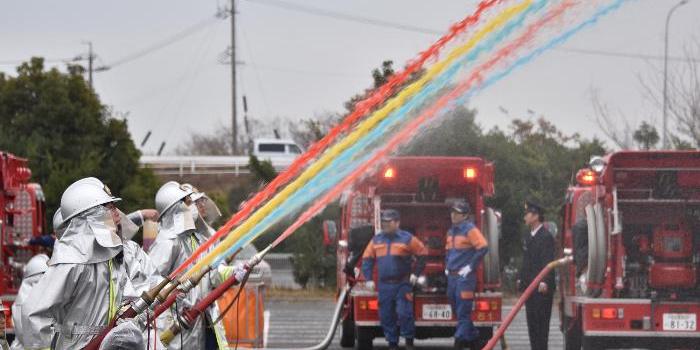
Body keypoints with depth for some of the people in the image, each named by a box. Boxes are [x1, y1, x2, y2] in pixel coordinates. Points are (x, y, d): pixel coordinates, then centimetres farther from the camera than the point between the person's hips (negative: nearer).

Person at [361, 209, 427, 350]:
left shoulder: (407, 238, -2)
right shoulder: (377, 240, 10)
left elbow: (422, 253, 2)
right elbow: (367, 259, 14)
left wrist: (416, 273, -1)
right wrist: (368, 279, 5)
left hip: (402, 284, -4)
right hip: (384, 285, 4)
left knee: (404, 313, -14)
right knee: (386, 317, 4)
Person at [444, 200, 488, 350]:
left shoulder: (470, 230, -9)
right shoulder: (451, 232, 17)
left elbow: (483, 247, -17)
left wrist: (471, 266, -16)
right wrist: (447, 266, 18)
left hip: (465, 276, -9)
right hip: (452, 276, 9)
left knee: (463, 311, -9)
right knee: (457, 309, 13)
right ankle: (472, 335, 24)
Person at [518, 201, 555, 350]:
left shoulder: (546, 237, -12)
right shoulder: (529, 236, 17)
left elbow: (548, 262, -20)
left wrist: (544, 282, -30)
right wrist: (521, 279, 19)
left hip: (542, 288, -9)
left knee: (541, 322, -7)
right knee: (532, 322, 10)